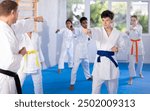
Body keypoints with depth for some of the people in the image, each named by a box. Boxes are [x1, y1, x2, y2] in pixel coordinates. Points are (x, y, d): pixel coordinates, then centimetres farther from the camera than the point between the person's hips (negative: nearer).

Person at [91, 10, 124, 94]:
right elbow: (94, 32, -29)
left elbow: (122, 44, 14)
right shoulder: (99, 31, -4)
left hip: (111, 60, 2)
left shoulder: (117, 33, 2)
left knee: (112, 88, 13)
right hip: (100, 61, -1)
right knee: (96, 87, 0)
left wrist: (118, 48, -10)